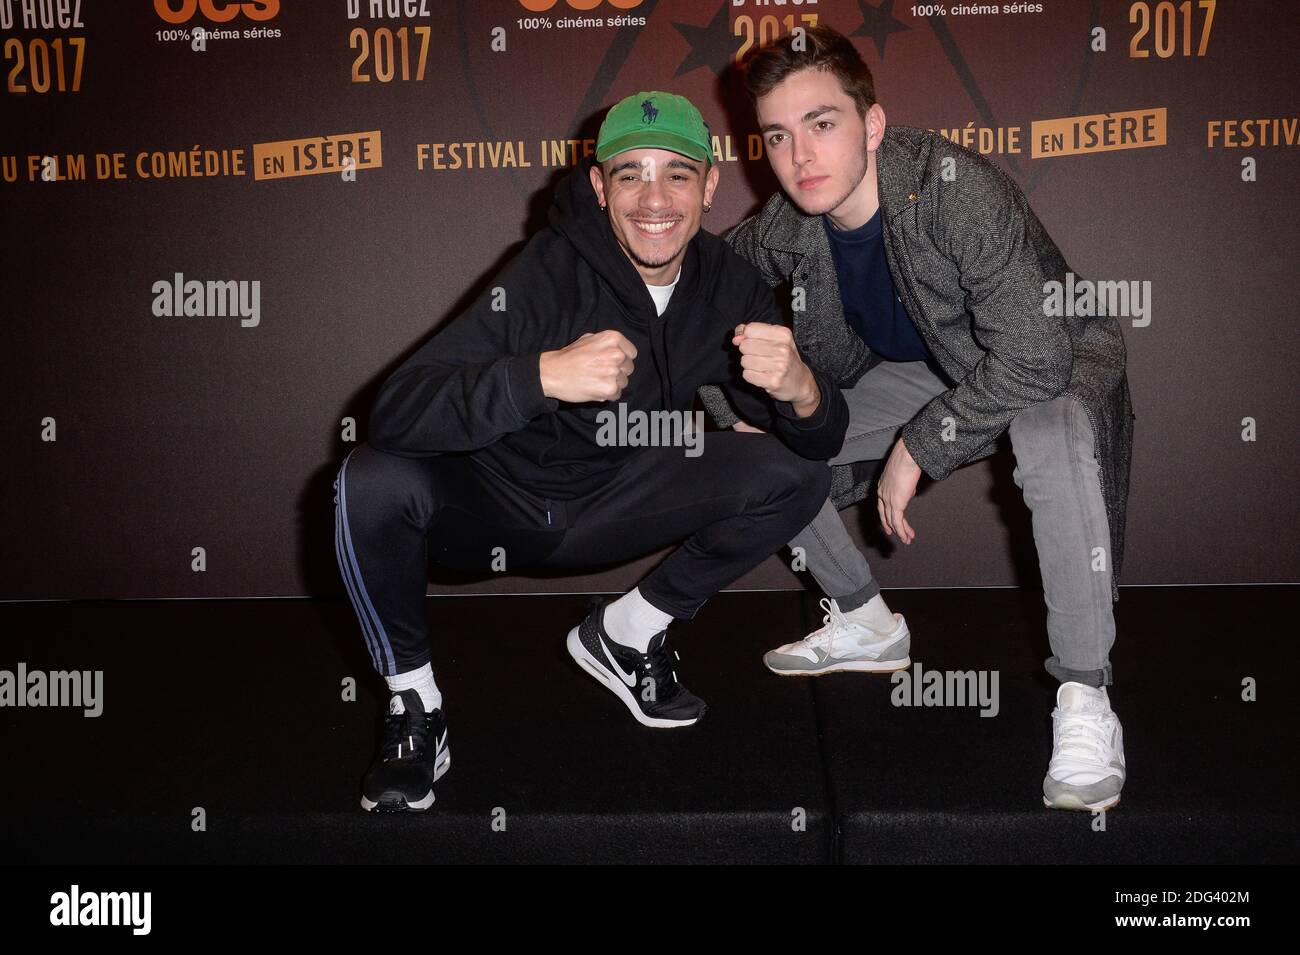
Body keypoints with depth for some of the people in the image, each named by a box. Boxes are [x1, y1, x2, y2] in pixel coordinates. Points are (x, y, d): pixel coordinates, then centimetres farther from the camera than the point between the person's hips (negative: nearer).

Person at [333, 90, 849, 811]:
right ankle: (413, 705, -8)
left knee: (795, 478, -12)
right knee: (374, 483, -34)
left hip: (607, 508, 4)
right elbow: (394, 412, -34)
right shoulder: (552, 271, -25)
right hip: (489, 504, -4)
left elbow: (823, 443, -7)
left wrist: (798, 388, -32)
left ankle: (625, 632, 7)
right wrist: (544, 373, -50)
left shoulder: (729, 288, -10)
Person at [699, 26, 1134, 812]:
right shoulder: (788, 226, -16)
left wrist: (917, 448, -29)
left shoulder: (957, 189, -34)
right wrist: (741, 416, -10)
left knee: (1054, 445, -41)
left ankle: (1086, 703, -24)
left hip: (1055, 361, -6)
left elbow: (1034, 358, -39)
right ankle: (867, 627, 17)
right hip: (925, 367, 6)